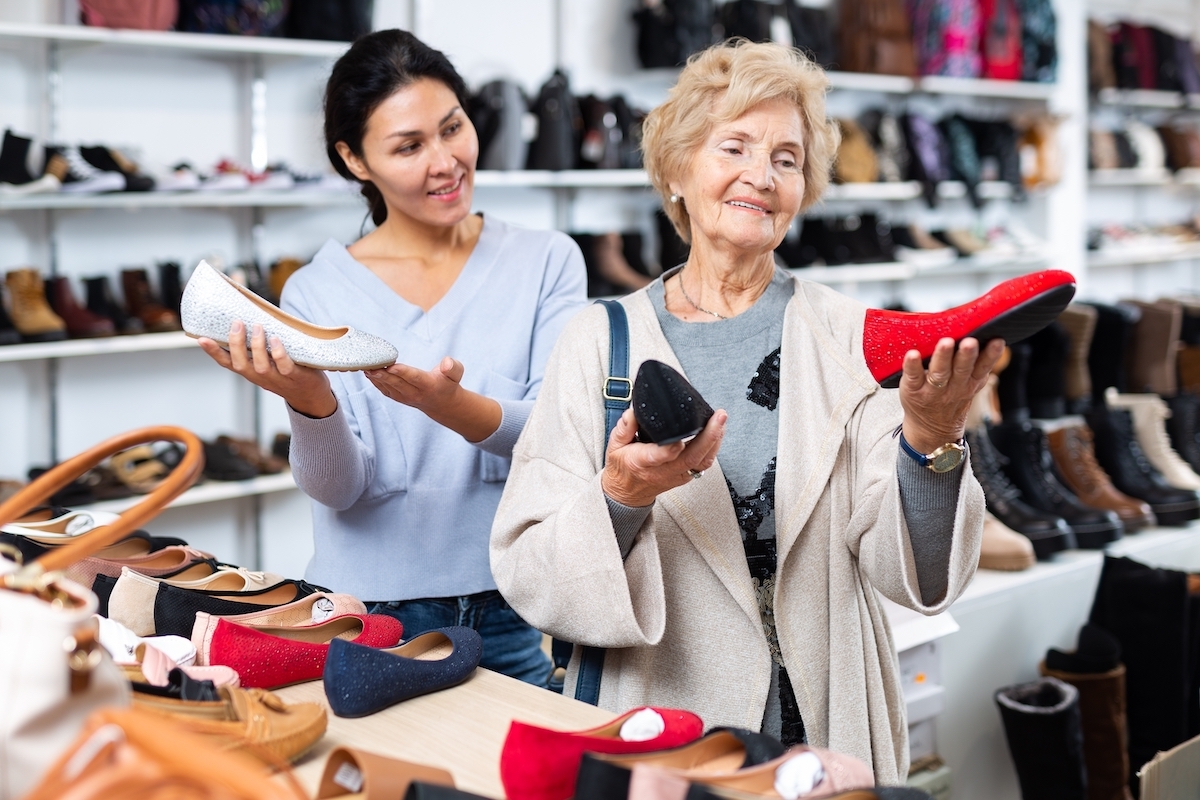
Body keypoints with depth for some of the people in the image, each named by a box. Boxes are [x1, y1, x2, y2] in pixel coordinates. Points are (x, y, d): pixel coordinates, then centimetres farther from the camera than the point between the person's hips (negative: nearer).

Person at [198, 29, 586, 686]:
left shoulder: (546, 261, 0)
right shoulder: (316, 293, -1)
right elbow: (338, 489, -9)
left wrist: (452, 406, -30)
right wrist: (309, 401, -30)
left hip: (513, 615, 1)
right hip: (371, 615, -1)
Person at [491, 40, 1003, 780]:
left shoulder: (849, 337, -3)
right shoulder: (599, 343, -3)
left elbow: (915, 577, -9)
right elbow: (527, 575, -8)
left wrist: (933, 437, -25)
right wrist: (619, 498, -25)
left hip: (828, 728, 1)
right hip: (653, 735, 0)